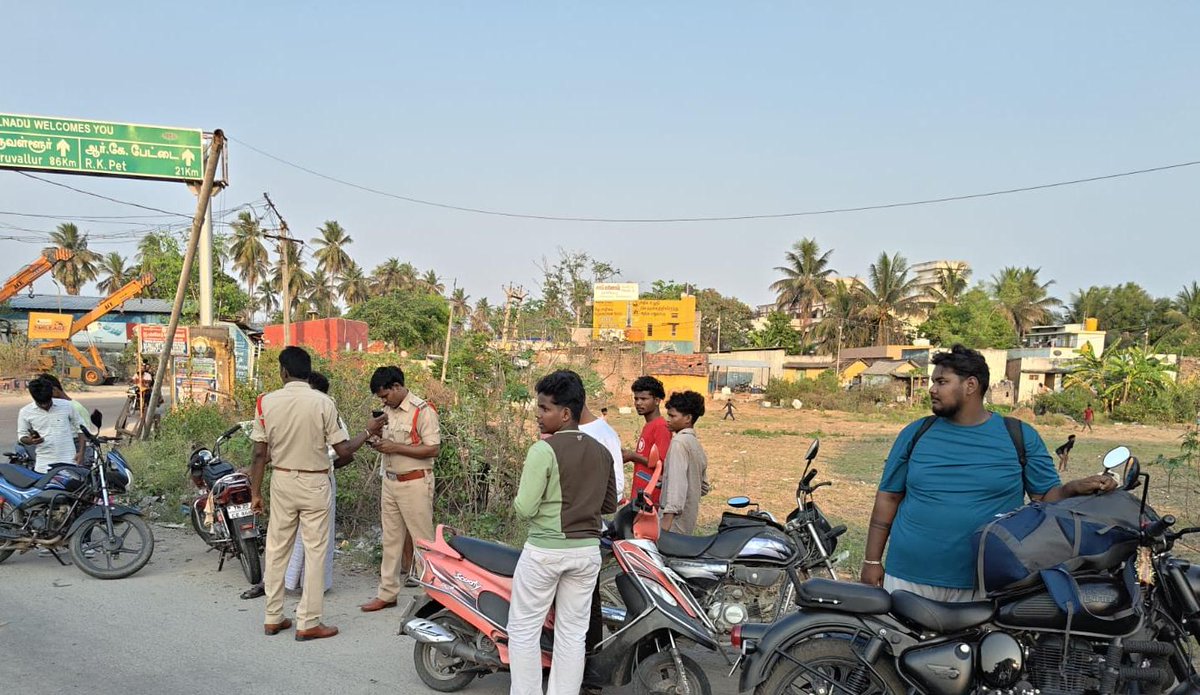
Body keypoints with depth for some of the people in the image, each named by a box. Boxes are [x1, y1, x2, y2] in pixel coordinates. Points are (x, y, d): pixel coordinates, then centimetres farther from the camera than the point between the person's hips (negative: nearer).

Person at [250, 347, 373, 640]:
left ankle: (273, 618, 22)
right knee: (315, 552, 4)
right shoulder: (323, 402, -13)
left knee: (277, 550, 14)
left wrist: (255, 492, 6)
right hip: (314, 484, -3)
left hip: (282, 482, 3)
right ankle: (308, 623, 7)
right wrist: (367, 432, 6)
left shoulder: (266, 402, -5)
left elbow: (260, 454, -3)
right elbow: (344, 451, -12)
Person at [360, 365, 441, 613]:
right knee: (391, 540, 13)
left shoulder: (423, 411, -15)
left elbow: (433, 449, -19)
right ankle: (387, 593, 22)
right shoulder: (388, 410, 9)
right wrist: (379, 442, -1)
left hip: (414, 484, -8)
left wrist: (395, 447, -21)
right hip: (389, 481, 8)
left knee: (423, 541, 0)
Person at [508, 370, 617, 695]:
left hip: (545, 550, -6)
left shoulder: (543, 450, -15)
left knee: (524, 629, 8)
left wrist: (519, 496, 4)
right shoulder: (603, 452, 5)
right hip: (587, 549, 6)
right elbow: (609, 505, 13)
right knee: (573, 633, 12)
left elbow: (525, 509, -16)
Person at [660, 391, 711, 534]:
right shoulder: (697, 445, 15)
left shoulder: (679, 442, -12)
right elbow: (704, 488, 22)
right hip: (689, 522, 9)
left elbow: (677, 481, -23)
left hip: (675, 522, -9)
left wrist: (667, 519, -28)